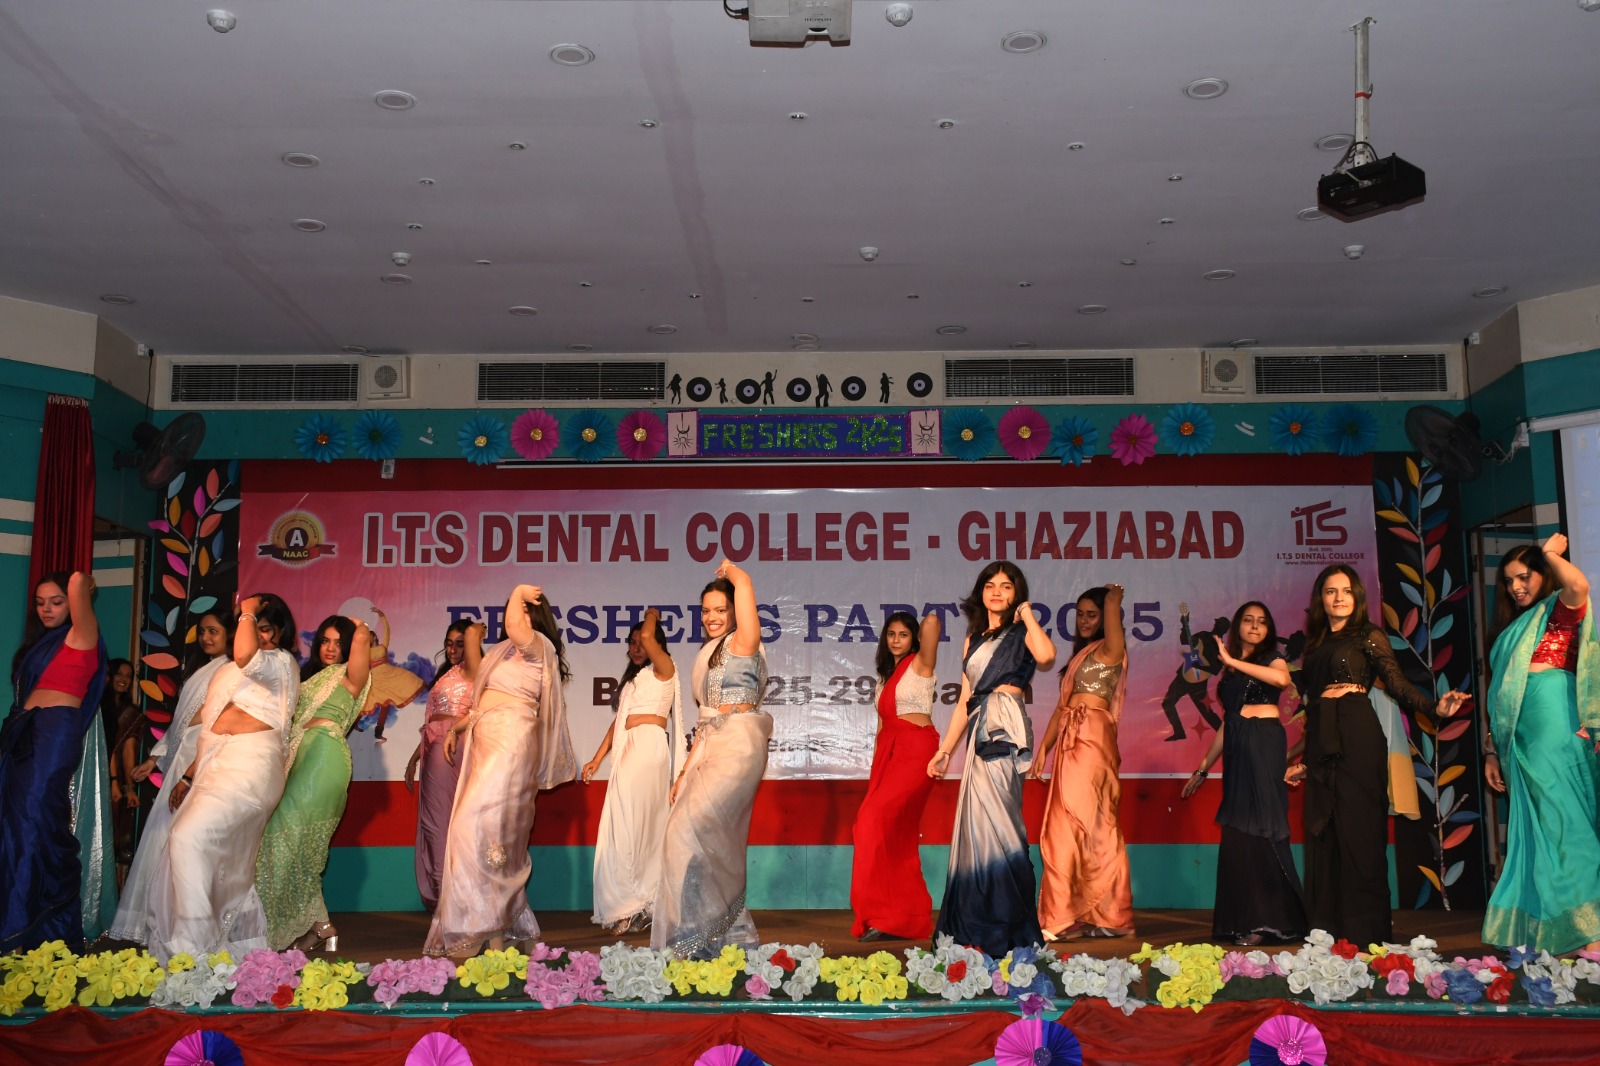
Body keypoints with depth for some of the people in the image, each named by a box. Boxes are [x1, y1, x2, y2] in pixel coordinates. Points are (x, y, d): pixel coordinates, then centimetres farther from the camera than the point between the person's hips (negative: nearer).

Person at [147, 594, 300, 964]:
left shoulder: (281, 662, 2)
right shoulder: (228, 671, 26)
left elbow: (246, 655, -22)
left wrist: (249, 613, -7)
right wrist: (189, 776, 22)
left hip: (250, 766, -9)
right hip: (216, 768, 9)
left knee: (189, 838, -24)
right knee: (226, 868, 5)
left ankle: (192, 946, -23)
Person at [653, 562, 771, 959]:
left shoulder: (742, 644, -3)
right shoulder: (708, 655, 20)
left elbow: (744, 584, -15)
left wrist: (730, 570, 7)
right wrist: (686, 769, 16)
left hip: (738, 747, -9)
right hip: (710, 749, 9)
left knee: (691, 832, -17)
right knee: (714, 843, 6)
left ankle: (699, 935, -10)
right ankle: (732, 935, 14)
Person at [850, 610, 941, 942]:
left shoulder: (920, 664, -1)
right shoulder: (885, 675, 21)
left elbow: (932, 621, -17)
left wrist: (928, 620, 6)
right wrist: (876, 767, 14)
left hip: (916, 752, -8)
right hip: (889, 753, 8)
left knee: (876, 820, -20)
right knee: (897, 835, 5)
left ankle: (884, 914, -16)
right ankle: (910, 917, 11)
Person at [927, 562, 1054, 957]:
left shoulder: (1021, 633, 4)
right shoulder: (974, 639, 21)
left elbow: (1046, 657, -21)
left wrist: (1027, 614, -7)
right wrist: (945, 749, 18)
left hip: (1005, 728, -7)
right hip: (980, 731, 7)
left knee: (992, 819, -10)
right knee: (978, 821, 5)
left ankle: (1009, 927, -4)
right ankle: (981, 924, 11)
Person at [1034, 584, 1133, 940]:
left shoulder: (1110, 650, -1)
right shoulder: (1079, 655, 23)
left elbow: (1112, 601, -18)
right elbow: (1062, 706, 20)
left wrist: (1114, 597, 4)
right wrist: (1043, 748, 15)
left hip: (1093, 738, -8)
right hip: (1071, 741, 8)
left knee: (1076, 824, -11)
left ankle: (1069, 918, -10)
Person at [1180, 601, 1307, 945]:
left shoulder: (1271, 659, 4)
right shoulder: (1228, 671, 19)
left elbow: (1282, 679, -22)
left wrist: (1233, 661, -17)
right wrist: (1203, 769, 19)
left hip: (1265, 744, -6)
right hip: (1236, 751, 6)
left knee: (1262, 826, -8)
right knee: (1238, 832, 5)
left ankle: (1268, 920, -5)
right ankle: (1245, 920, 10)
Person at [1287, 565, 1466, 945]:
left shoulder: (1368, 635, 3)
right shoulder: (1315, 643, 18)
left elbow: (1398, 685, -6)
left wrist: (1436, 706, -24)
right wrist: (1304, 760, 19)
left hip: (1357, 736, -6)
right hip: (1321, 743, 6)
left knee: (1359, 829, -6)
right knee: (1323, 832, 4)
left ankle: (1365, 930, -1)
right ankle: (1328, 929, 10)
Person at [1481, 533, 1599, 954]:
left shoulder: (1560, 610, 5)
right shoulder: (1512, 630, 22)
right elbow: (1500, 697, 19)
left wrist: (1550, 552, -3)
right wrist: (1493, 750, 13)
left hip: (1557, 727, -7)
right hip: (1521, 738, 7)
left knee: (1563, 822, -10)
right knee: (1536, 828, 6)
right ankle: (1538, 933, 7)